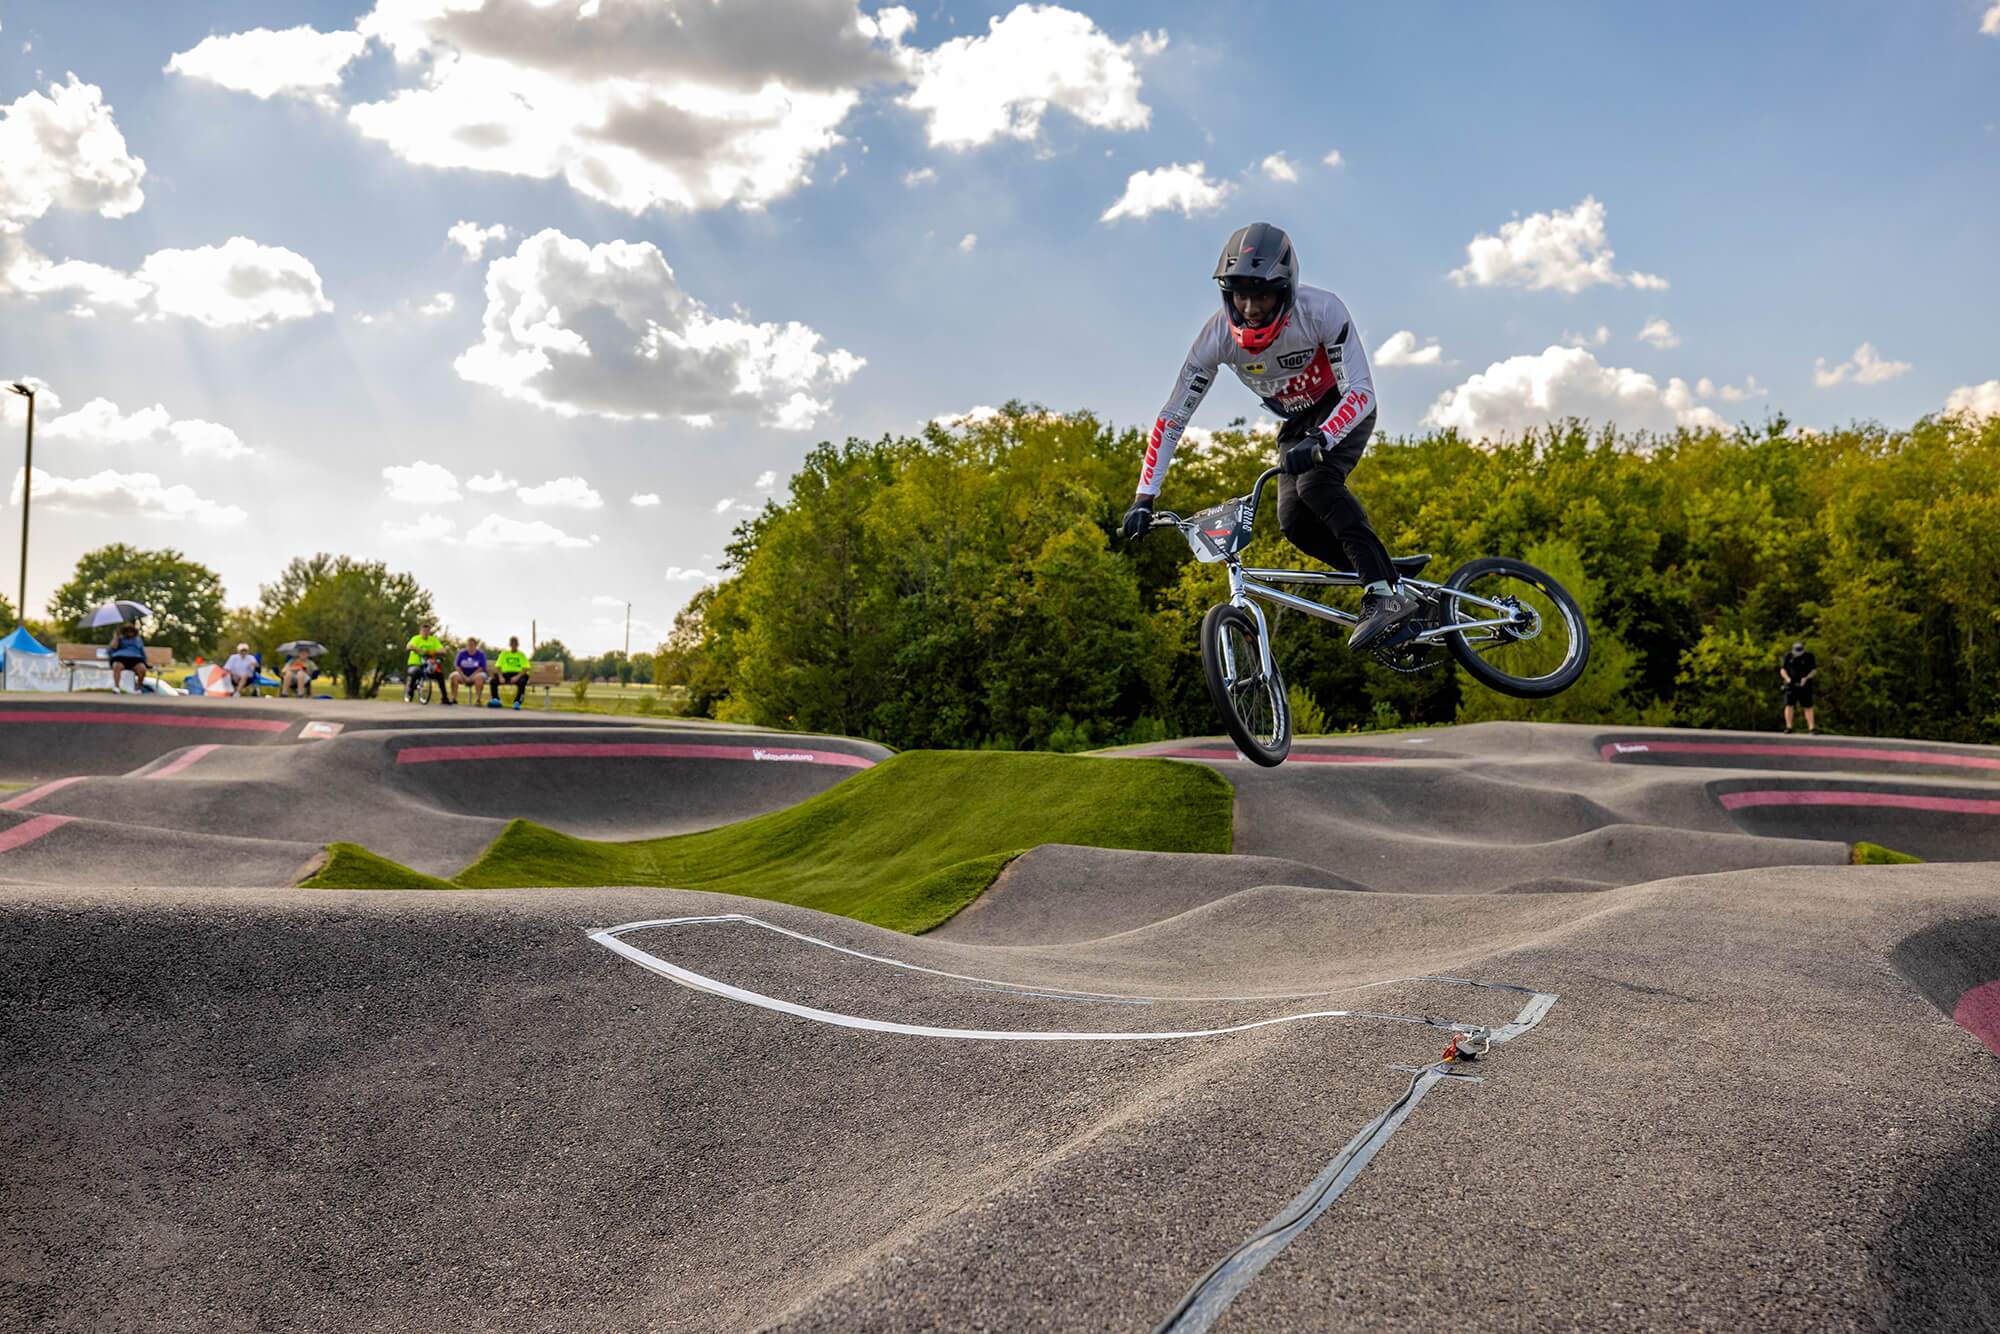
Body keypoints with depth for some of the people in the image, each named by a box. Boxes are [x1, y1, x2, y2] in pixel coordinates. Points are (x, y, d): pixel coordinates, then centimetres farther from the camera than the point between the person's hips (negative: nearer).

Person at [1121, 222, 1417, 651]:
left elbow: (1361, 392, -34)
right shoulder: (1218, 336, -23)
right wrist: (1144, 499, -26)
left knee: (1314, 481, -32)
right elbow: (1171, 418, -19)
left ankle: (1386, 593, -31)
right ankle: (1385, 571, -2)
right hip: (1296, 423, 4)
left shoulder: (1321, 310, -32)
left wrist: (1318, 442, -52)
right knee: (1294, 521, -18)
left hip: (1344, 410, -4)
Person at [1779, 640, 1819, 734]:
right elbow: (1782, 670, 5)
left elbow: (1814, 670, 1)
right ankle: (1789, 727, -1)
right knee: (1789, 705, -5)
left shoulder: (1809, 657, -1)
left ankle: (1811, 728, -4)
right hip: (1791, 685, 1)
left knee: (1808, 707, -4)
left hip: (1804, 685, -1)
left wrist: (1806, 678, -16)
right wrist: (1788, 679, -13)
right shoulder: (1788, 657, 3)